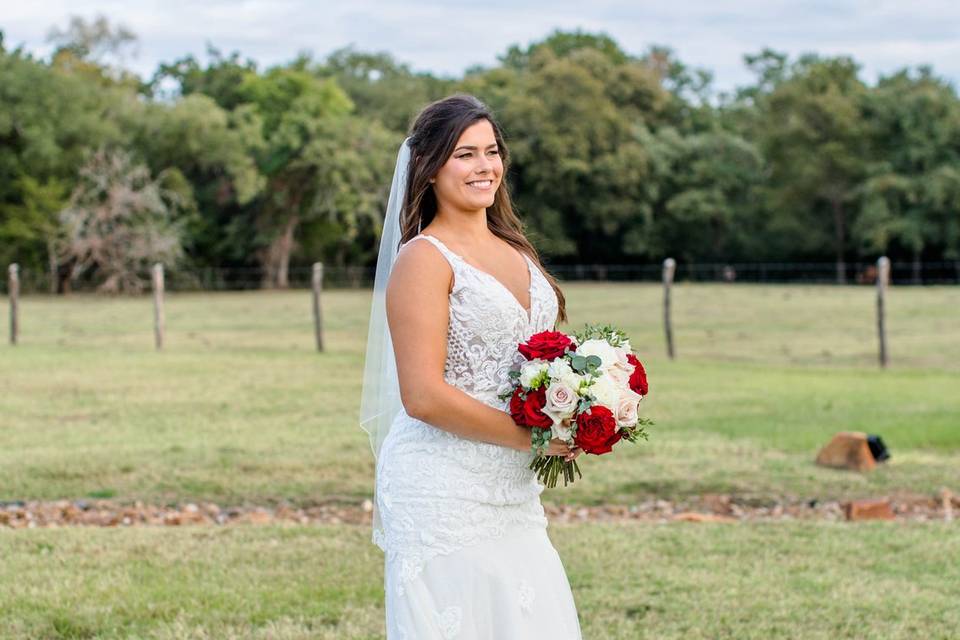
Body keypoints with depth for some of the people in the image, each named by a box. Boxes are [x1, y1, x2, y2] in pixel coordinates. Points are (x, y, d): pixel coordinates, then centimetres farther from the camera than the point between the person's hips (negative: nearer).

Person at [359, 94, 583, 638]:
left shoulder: (516, 250, 13)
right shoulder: (424, 259, -11)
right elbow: (423, 396, -19)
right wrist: (530, 437, -13)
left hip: (512, 491, 8)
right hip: (444, 490, -8)